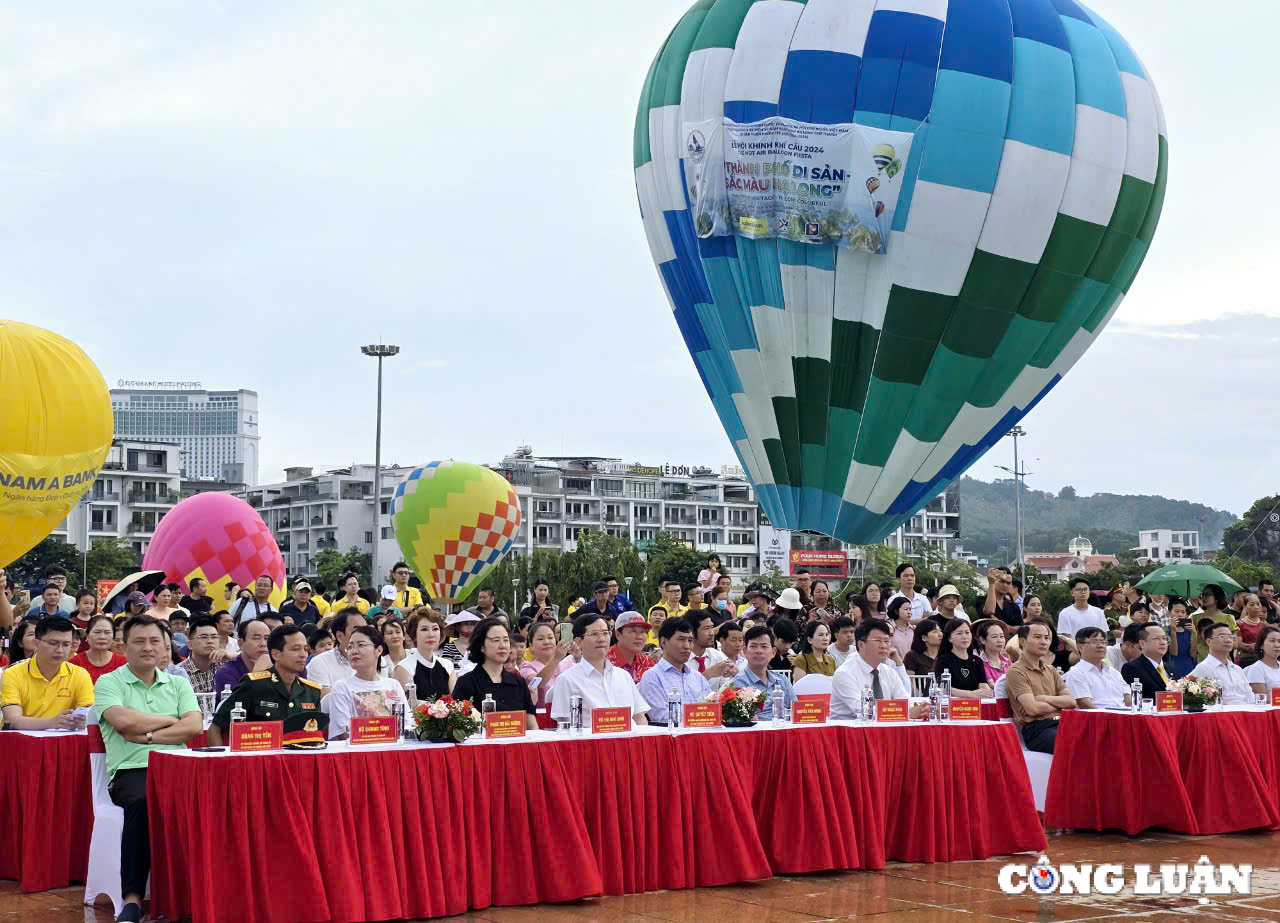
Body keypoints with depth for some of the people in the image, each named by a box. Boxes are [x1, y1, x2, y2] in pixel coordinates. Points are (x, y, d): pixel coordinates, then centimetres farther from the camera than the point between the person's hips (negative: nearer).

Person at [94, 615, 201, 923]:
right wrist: (171, 719, 4)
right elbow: (124, 721, -8)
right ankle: (132, 898, -33)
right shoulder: (109, 683, 12)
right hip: (131, 770, -3)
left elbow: (195, 726, 5)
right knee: (143, 802, -38)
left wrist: (148, 736, -4)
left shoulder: (178, 684, 22)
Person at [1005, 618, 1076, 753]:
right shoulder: (1015, 671, 0)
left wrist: (1045, 699, -2)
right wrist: (1060, 704, 6)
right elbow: (1033, 709, -11)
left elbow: (1072, 701, 14)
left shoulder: (1050, 670, 25)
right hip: (1036, 730, -7)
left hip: (1060, 724, 7)